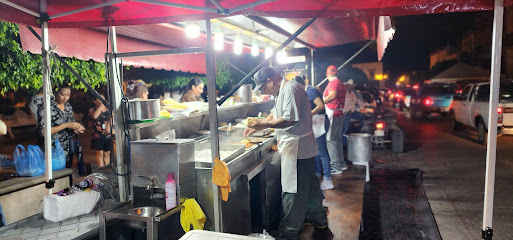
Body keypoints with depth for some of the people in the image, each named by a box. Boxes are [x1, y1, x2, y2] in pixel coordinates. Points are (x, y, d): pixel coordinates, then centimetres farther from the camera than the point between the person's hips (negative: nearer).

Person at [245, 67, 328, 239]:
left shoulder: (290, 89, -18)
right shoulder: (283, 91, 16)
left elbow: (290, 119, -26)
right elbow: (275, 115, 24)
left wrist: (264, 124, -20)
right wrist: (256, 128, 17)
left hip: (297, 149, -11)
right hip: (303, 148, 11)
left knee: (292, 191, -2)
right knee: (309, 184, 22)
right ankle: (319, 219, 38)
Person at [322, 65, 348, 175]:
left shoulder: (333, 83, -12)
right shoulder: (341, 83, 18)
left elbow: (333, 95, -30)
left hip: (333, 114, -10)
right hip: (340, 114, 10)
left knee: (330, 140, -9)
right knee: (337, 139, 16)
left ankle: (335, 167, -9)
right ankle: (341, 164, 23)